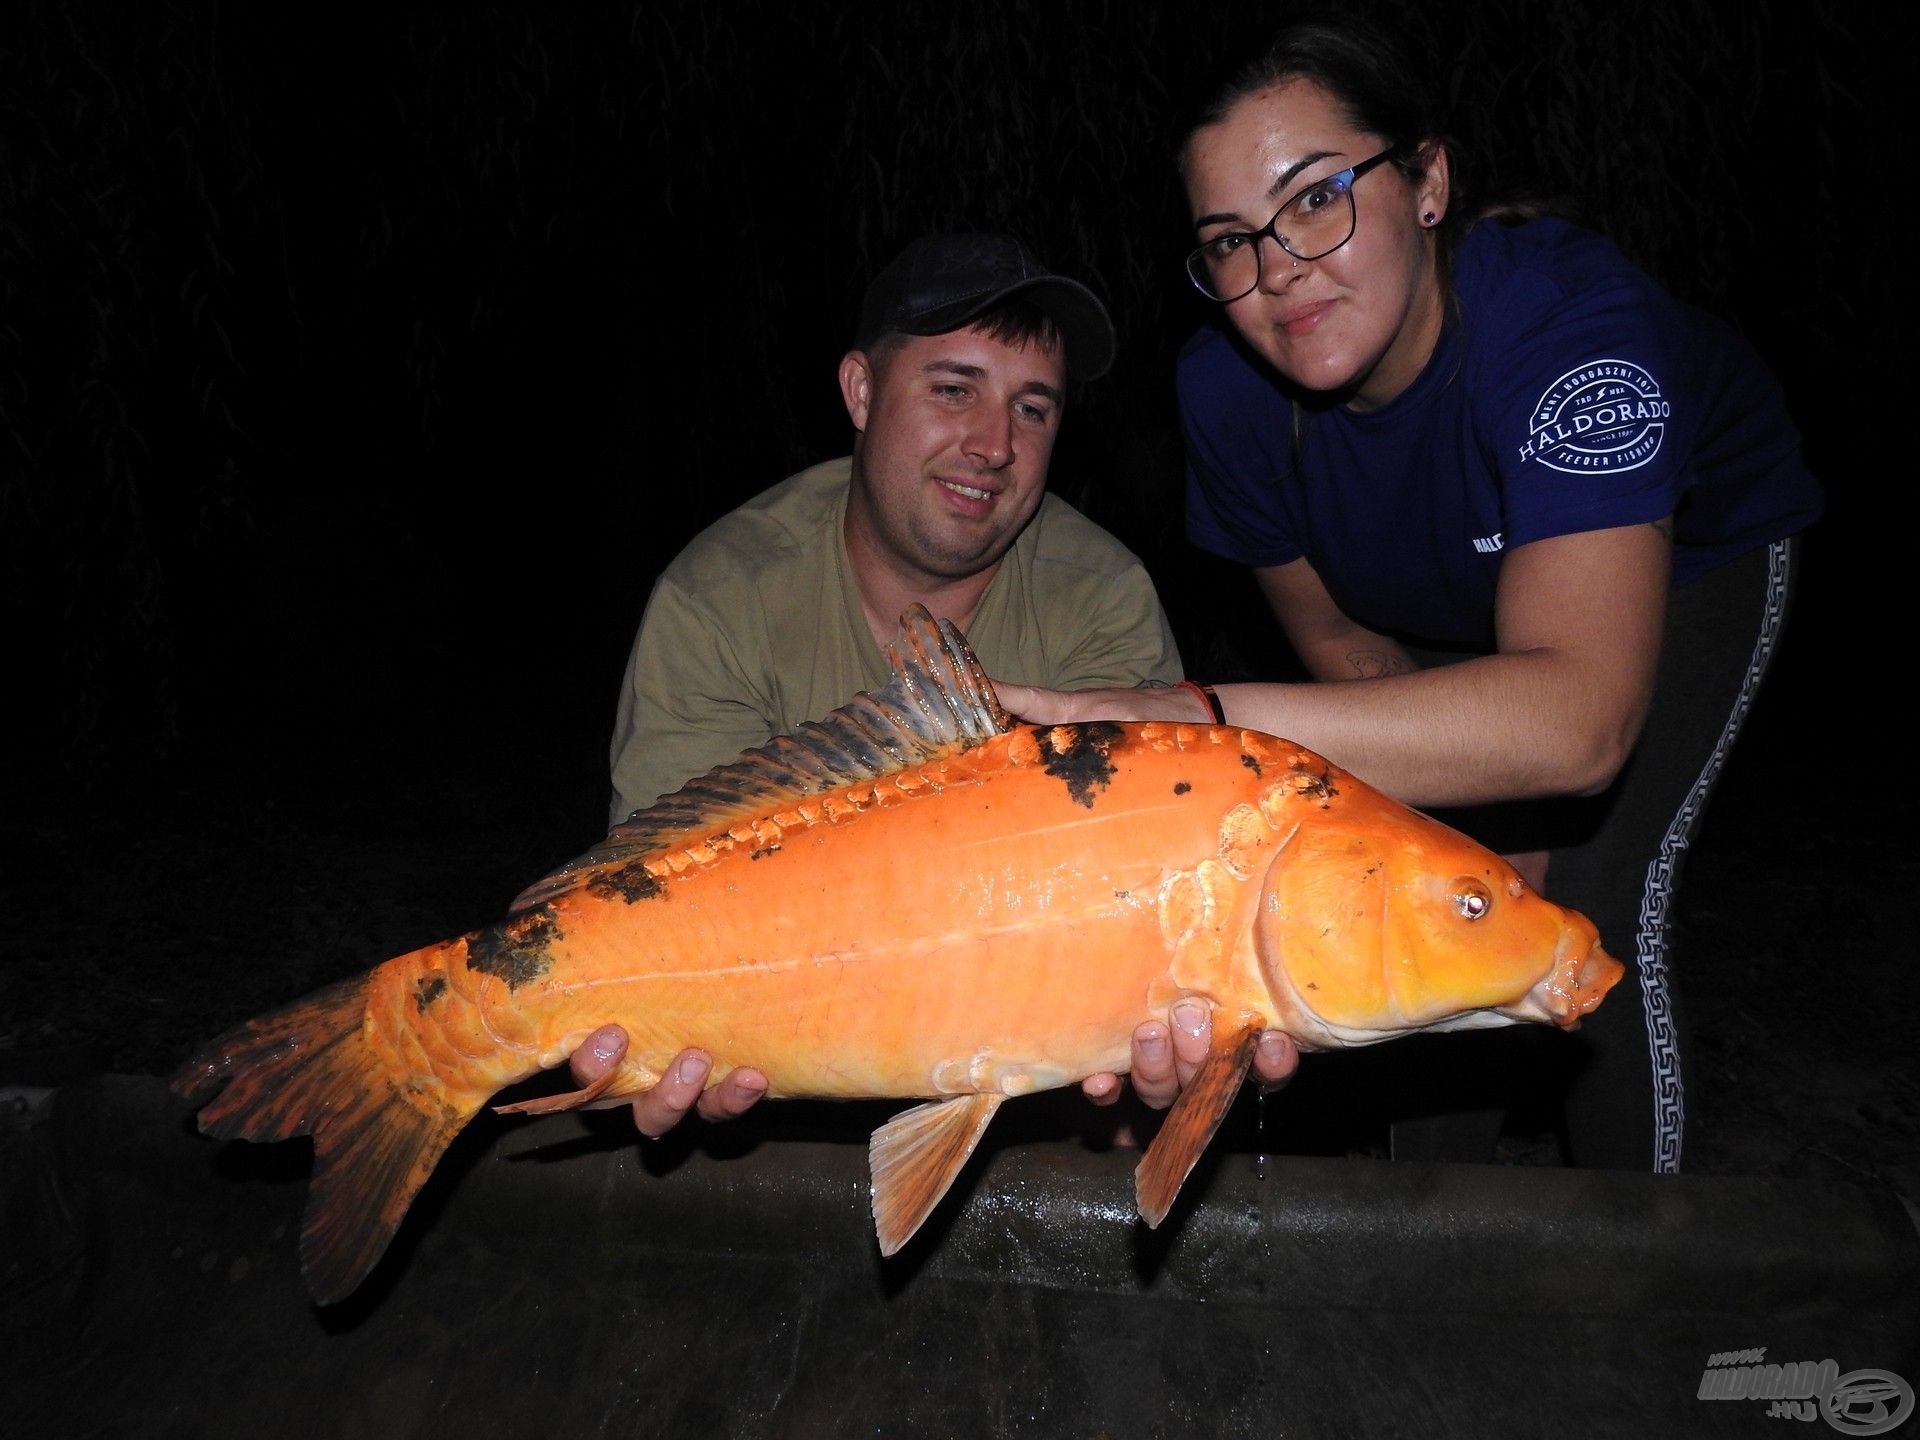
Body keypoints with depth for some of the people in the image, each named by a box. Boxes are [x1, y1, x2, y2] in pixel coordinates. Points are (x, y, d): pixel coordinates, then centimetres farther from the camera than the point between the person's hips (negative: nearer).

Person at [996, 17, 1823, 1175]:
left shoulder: (1568, 326, -43)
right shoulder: (1227, 386, -28)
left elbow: (1577, 721, -57)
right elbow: (1343, 638, -11)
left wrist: (1195, 719, -66)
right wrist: (1496, 826, -12)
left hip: (1692, 552, -3)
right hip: (1451, 595, 4)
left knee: (1595, 901, -16)